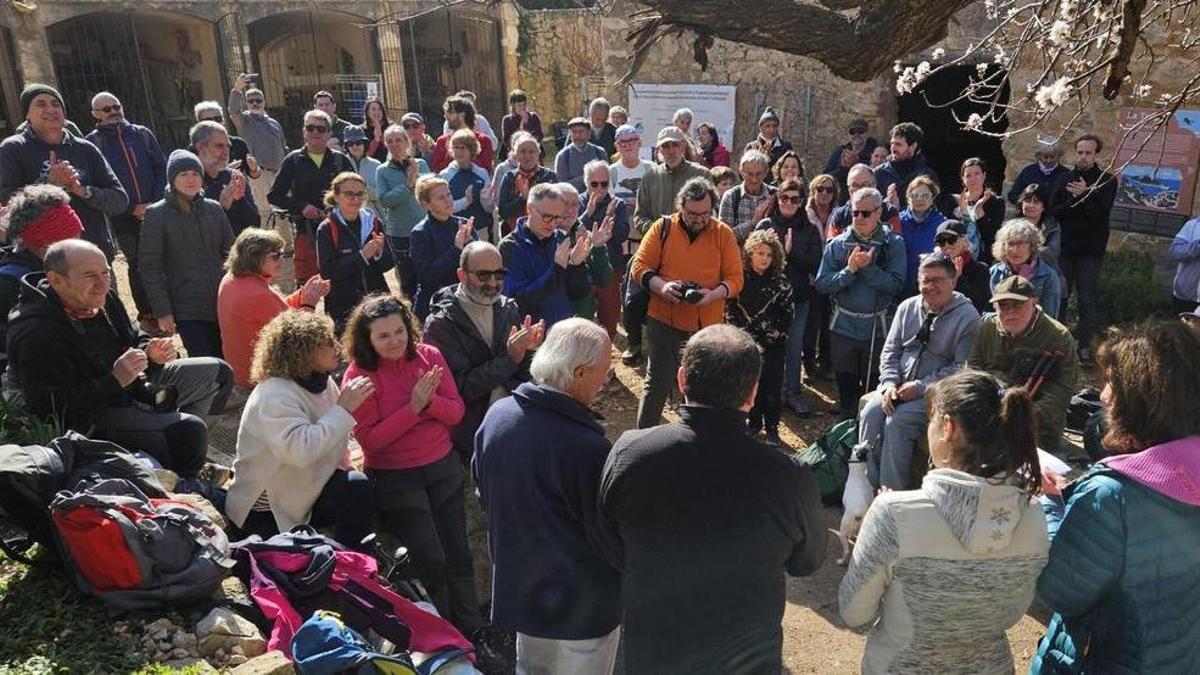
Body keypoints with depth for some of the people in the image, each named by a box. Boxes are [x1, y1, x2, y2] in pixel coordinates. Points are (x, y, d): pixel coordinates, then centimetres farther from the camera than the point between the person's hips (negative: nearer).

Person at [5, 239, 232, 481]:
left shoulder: (103, 298, -1)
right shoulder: (36, 332, -27)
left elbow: (133, 338, 16)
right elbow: (55, 414, -29)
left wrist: (150, 353, -8)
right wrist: (115, 380, -33)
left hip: (133, 386, 10)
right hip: (91, 421, -10)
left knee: (217, 372, 12)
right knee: (188, 430, -29)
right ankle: (182, 487, 4)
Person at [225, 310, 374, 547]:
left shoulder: (323, 383, 1)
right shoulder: (274, 395, -25)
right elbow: (301, 450, -41)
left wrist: (341, 462, -4)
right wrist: (343, 409, -34)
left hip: (309, 490, 6)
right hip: (266, 510, -6)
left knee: (356, 486, -15)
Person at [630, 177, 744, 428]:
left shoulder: (724, 234, 0)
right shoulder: (663, 228, -2)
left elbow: (735, 278, -1)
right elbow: (640, 267, -1)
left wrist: (714, 294, -21)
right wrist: (661, 285, -20)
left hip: (708, 324, 1)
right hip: (664, 320, -1)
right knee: (657, 382, 5)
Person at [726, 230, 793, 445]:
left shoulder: (780, 282, -1)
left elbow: (786, 316, -3)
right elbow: (730, 311, -1)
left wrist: (766, 342, -10)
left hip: (773, 346, -1)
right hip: (746, 344, 1)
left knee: (772, 387, 2)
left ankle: (772, 427, 16)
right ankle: (754, 422, 25)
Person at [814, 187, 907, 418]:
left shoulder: (893, 243, -4)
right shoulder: (837, 244, 1)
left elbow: (895, 285, -14)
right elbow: (821, 284, -7)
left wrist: (868, 267, -21)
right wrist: (849, 270, -17)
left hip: (877, 326, -2)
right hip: (844, 324, 2)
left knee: (875, 384, 11)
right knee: (845, 382, 14)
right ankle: (847, 423, 32)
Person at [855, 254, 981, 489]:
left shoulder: (967, 316, -6)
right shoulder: (907, 307, 11)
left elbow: (962, 368, -11)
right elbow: (890, 351, 11)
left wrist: (920, 387, -17)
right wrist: (889, 383, -7)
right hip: (899, 385, 5)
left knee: (898, 421, -28)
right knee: (870, 413, -22)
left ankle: (892, 494, -15)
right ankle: (868, 486, -14)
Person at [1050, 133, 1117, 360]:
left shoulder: (1107, 181, 0)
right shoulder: (1065, 179, 6)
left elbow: (1100, 213, -12)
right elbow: (1054, 211, -4)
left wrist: (1082, 195, -17)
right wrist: (1076, 199, -16)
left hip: (1091, 250, -2)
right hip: (1064, 247, 2)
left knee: (1087, 300, 0)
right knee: (1059, 296, 8)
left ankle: (1084, 345, 6)